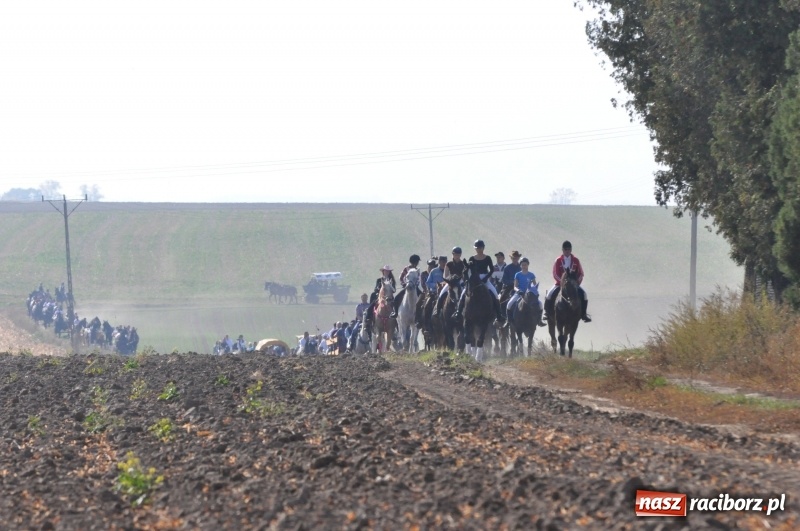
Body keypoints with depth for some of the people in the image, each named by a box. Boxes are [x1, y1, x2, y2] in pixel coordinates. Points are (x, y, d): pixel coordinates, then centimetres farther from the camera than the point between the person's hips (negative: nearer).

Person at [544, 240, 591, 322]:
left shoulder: (575, 260, 2)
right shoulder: (558, 261, -2)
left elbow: (581, 274, 4)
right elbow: (555, 274, -4)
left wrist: (577, 283, -10)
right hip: (561, 283, -1)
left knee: (583, 293, -23)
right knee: (551, 294, -23)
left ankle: (583, 314, -10)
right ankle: (548, 312, -3)